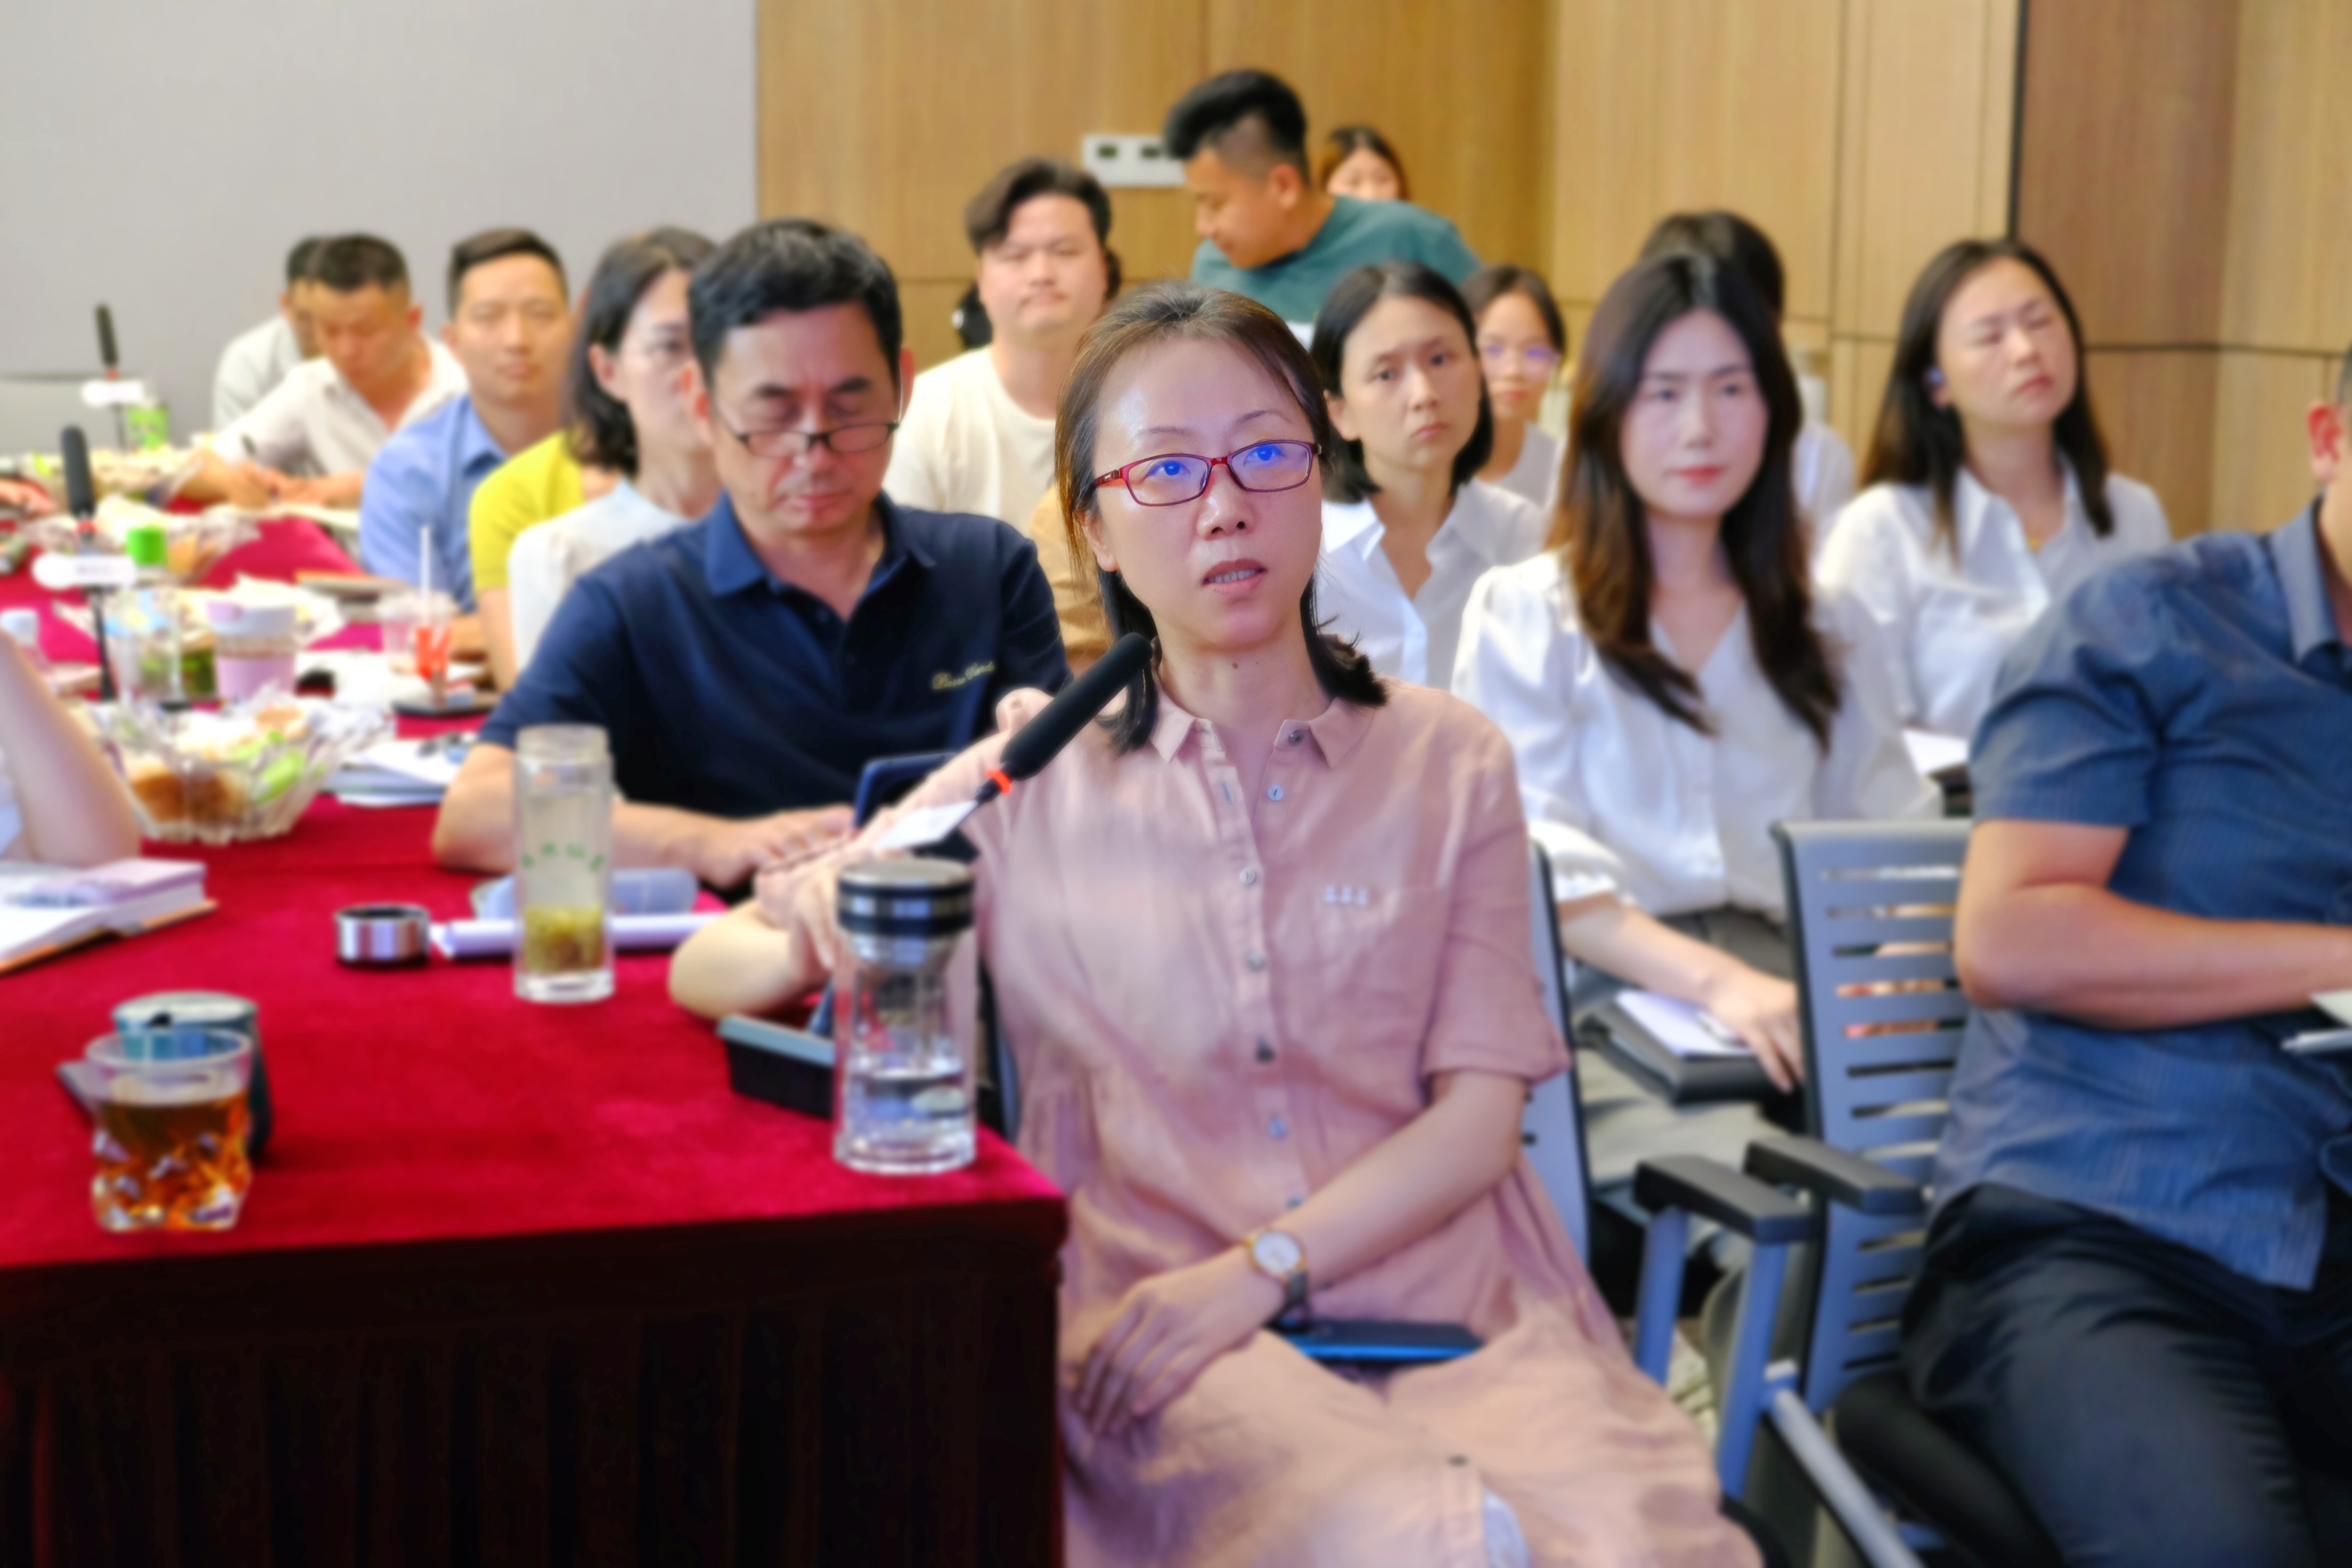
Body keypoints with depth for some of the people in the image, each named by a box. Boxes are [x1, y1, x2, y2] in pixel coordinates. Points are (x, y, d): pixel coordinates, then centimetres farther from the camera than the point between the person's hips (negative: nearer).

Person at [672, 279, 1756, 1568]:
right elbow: (703, 969, 11)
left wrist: (1257, 1270, -12)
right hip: (1150, 1305, -2)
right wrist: (819, 943, -13)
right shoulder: (1030, 788, 8)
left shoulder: (1447, 764, 10)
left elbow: (1479, 1113, 4)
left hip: (1443, 1293, 2)